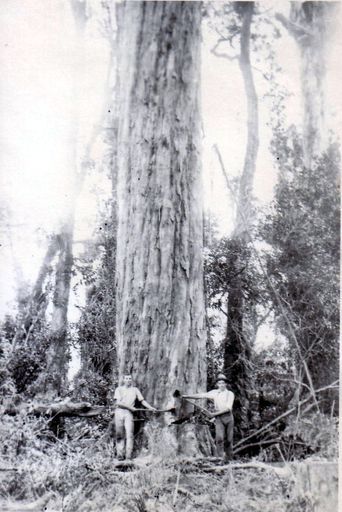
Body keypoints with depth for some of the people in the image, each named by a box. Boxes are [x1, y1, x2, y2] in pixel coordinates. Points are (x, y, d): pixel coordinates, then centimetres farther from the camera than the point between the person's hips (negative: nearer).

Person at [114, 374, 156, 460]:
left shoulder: (135, 390, 15)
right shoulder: (119, 389, 8)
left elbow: (142, 400, 13)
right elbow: (117, 402, -4)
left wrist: (150, 407, 0)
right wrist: (129, 407, -10)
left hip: (129, 413, 1)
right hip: (119, 412, -1)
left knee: (129, 433, -10)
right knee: (119, 434, -1)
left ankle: (129, 455, -11)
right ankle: (120, 454, 2)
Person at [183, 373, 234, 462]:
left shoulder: (230, 394, -1)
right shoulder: (214, 393, 6)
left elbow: (228, 408, -9)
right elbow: (201, 395, 2)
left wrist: (214, 414, -14)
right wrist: (187, 396, -3)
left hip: (228, 417, 0)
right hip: (219, 418, 1)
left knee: (228, 439, 4)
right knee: (219, 438, -17)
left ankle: (228, 459, 19)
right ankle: (220, 458, -17)